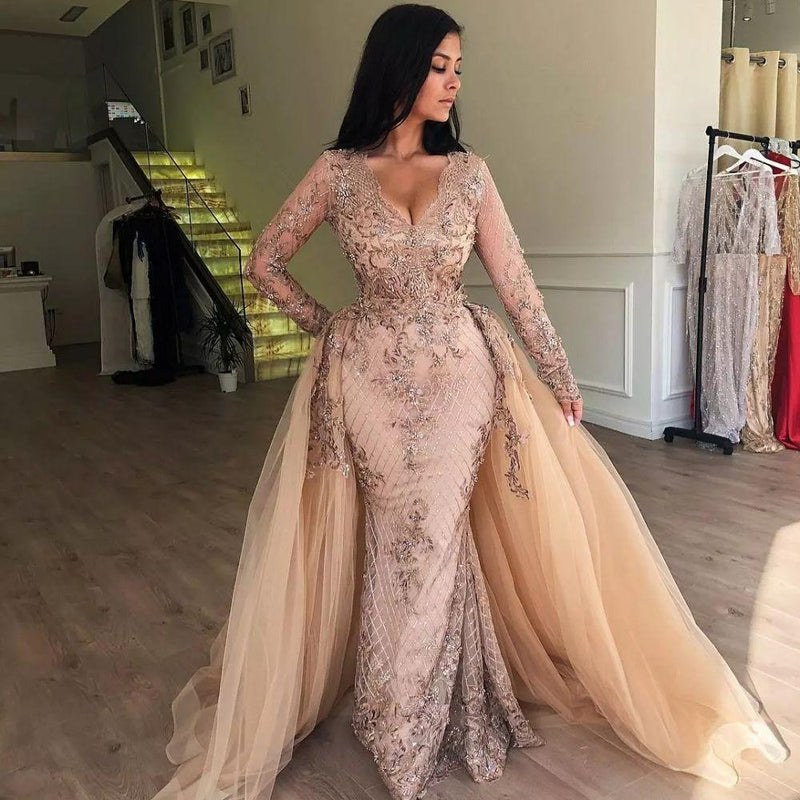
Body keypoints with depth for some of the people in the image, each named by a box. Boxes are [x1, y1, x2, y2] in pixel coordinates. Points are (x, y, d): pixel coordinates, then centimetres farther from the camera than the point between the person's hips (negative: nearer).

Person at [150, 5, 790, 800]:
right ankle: (410, 726, 32)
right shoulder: (337, 171, -1)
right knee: (401, 543, 9)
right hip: (371, 378, -1)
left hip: (461, 373, 1)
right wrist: (324, 326, 3)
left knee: (430, 542, 4)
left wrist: (561, 381, 3)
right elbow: (265, 263, 7)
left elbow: (516, 283, 3)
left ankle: (407, 726, 28)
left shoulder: (469, 172, 3)